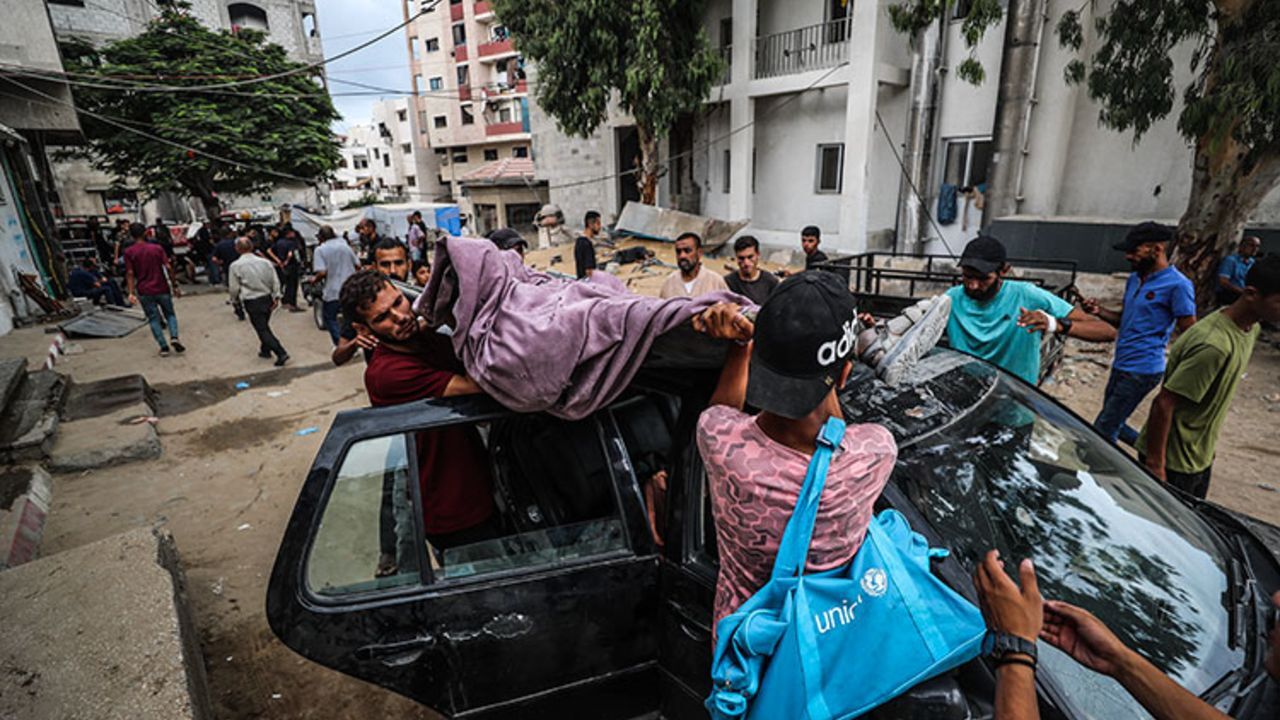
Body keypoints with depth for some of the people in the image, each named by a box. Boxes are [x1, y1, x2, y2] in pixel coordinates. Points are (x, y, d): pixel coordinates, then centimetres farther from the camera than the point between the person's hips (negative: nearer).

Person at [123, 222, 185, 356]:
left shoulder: (128, 252, -2)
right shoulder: (157, 248, 0)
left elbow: (130, 273, -7)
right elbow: (168, 268, -5)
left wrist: (131, 292, -7)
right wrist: (175, 286, 1)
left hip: (144, 291, 0)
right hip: (162, 288, 0)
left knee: (153, 318, 7)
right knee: (170, 314, 13)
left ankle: (163, 346, 1)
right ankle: (174, 337, -12)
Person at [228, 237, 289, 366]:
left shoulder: (235, 266, -9)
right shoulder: (265, 262, -1)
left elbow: (234, 288, -2)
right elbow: (275, 281, 0)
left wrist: (235, 298, 16)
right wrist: (276, 297, 5)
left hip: (252, 302, -4)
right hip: (267, 298, 5)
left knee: (262, 329, -1)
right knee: (265, 326, 22)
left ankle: (281, 353, -12)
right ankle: (265, 350, 34)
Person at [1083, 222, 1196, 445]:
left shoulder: (1177, 285, -13)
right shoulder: (1134, 279, 11)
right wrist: (1099, 311, -1)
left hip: (1141, 371, -8)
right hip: (1120, 366, 8)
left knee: (1103, 431, -6)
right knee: (1114, 426, 19)